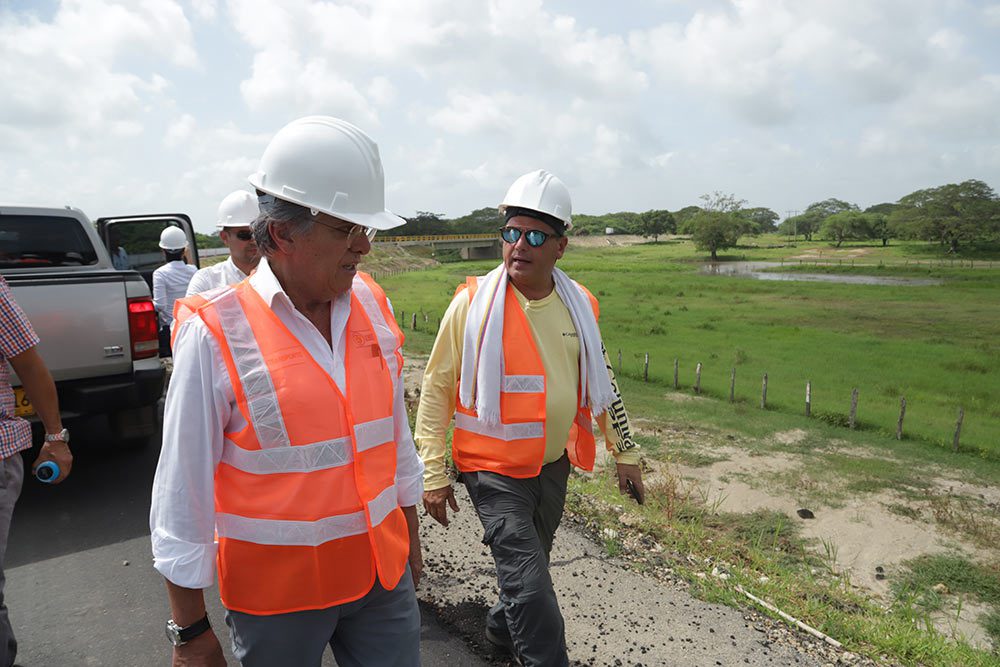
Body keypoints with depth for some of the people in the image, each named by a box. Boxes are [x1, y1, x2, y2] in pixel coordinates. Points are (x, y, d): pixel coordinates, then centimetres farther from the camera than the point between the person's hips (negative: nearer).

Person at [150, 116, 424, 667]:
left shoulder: (372, 306, -3)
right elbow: (182, 488, -11)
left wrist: (408, 534, 14)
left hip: (381, 570, 4)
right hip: (275, 589, -3)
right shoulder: (216, 334, -17)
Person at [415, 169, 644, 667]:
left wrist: (625, 453, 13)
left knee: (529, 568, 22)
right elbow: (436, 388, -8)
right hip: (494, 469, -5)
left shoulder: (578, 305, -1)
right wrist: (433, 475, -9)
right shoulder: (473, 302, -14)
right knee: (531, 586, -7)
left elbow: (601, 382, 10)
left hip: (554, 465, 5)